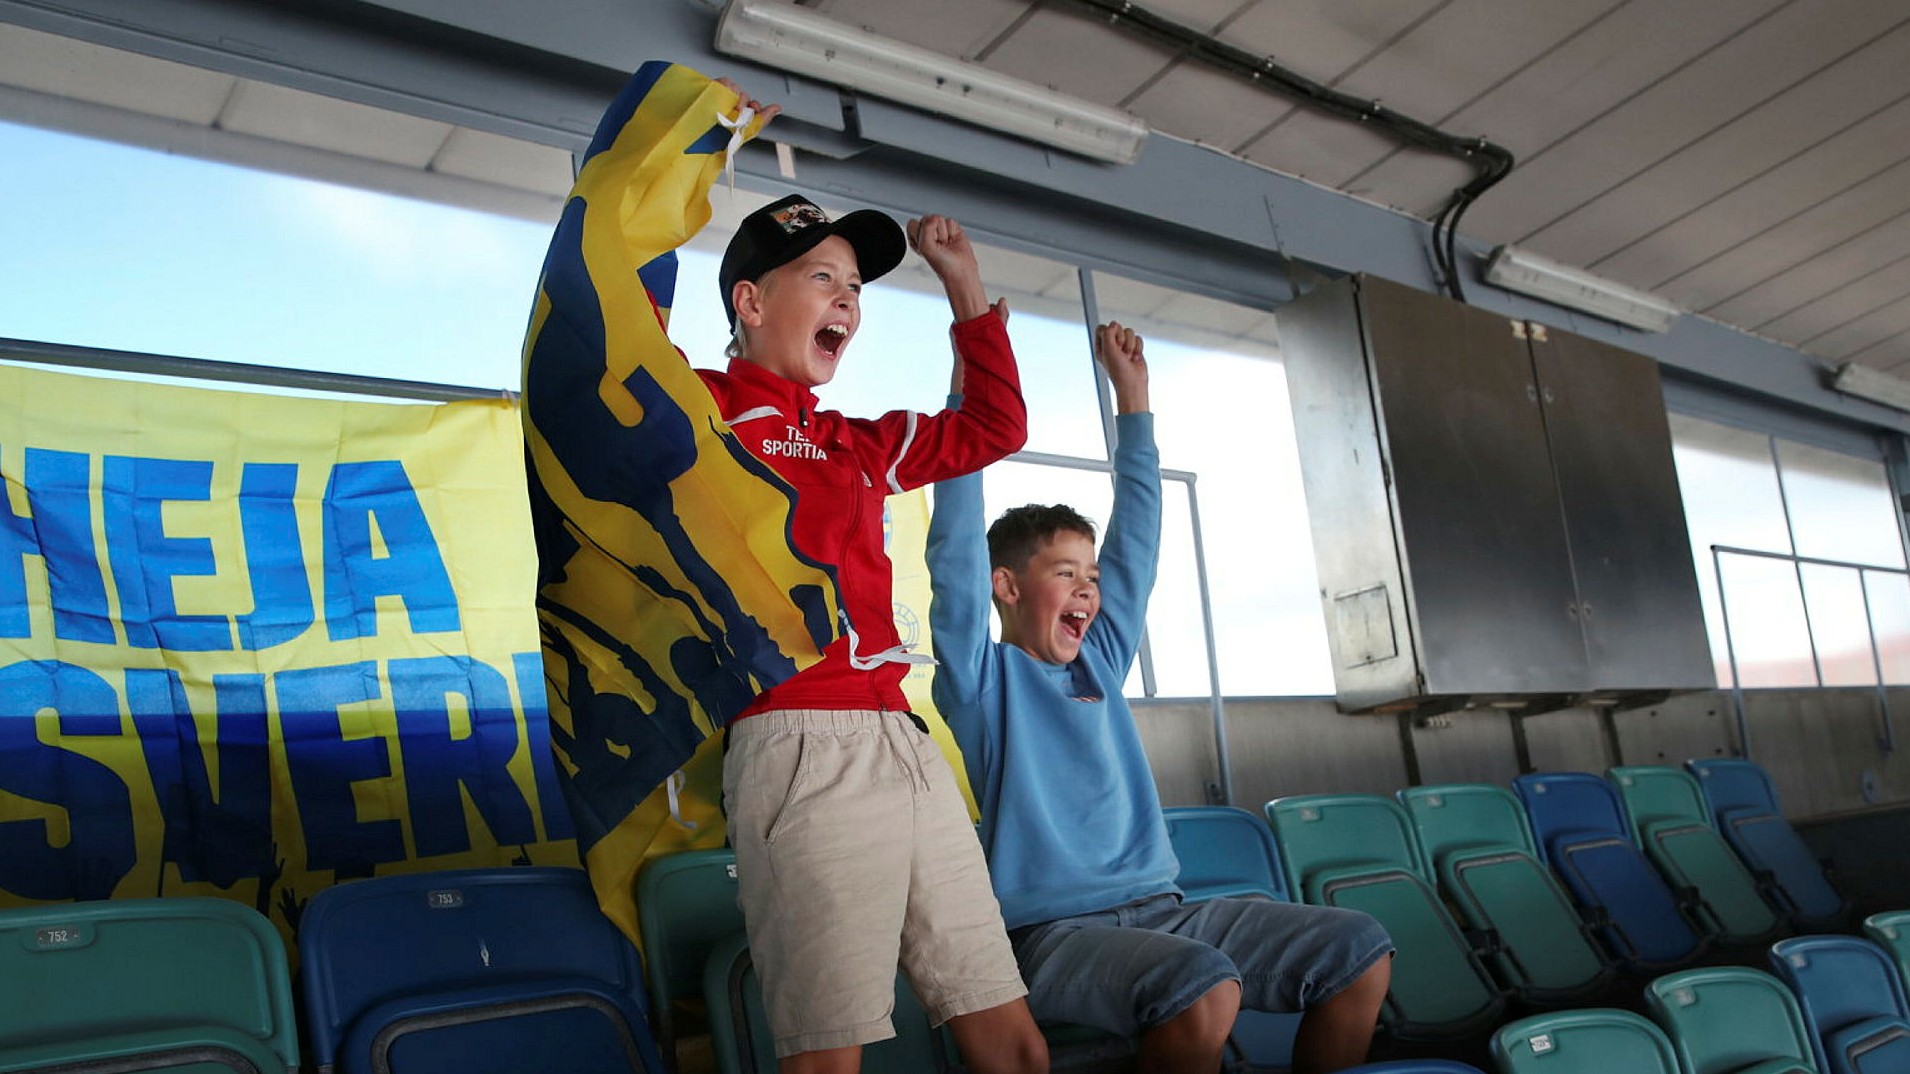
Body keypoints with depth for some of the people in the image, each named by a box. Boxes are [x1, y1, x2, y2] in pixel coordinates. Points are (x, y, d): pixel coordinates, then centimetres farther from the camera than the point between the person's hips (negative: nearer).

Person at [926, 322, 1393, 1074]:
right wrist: (971, 382, -11)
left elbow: (1137, 533, 19)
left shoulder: (1099, 661, 17)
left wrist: (1131, 396, 20)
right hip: (1051, 928, -6)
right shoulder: (982, 678, 1)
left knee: (1359, 952, -8)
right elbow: (956, 552, -10)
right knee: (1203, 987, -34)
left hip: (1158, 908, 7)